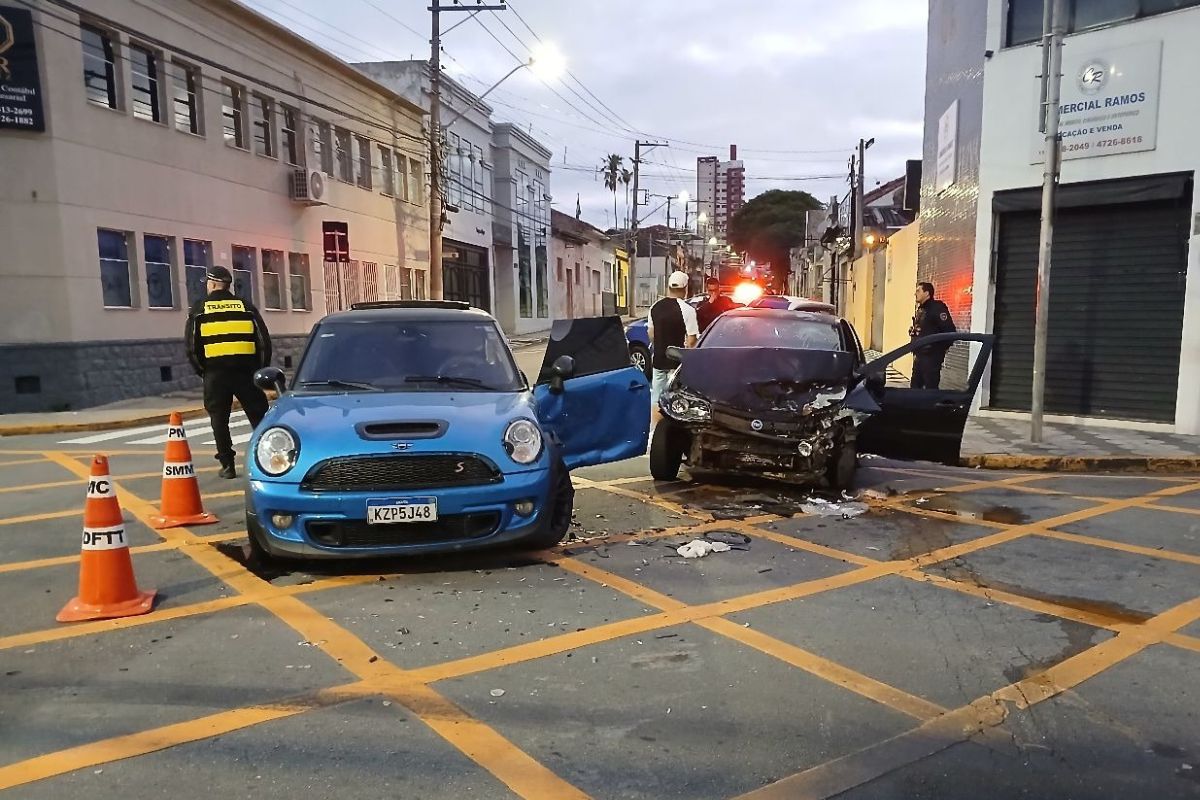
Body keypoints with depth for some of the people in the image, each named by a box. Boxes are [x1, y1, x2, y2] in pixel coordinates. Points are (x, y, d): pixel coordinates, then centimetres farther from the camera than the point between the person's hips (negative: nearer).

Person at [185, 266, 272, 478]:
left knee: (219, 419, 7)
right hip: (245, 370, 1)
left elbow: (191, 344, 2)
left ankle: (227, 465, 7)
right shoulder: (246, 306, 9)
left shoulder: (199, 309, 6)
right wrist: (261, 369, 15)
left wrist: (201, 370, 14)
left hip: (215, 372, -1)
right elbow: (264, 341, 6)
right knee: (258, 416, 7)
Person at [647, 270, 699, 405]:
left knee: (655, 395, 15)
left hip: (658, 359, 6)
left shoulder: (655, 307, 2)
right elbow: (691, 339, -16)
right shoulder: (687, 310, -16)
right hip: (677, 361, -5)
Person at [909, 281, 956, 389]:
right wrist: (915, 352, 13)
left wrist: (939, 350, -13)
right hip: (919, 356, 9)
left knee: (931, 388, -6)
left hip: (931, 357, -9)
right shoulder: (920, 309, 16)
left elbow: (950, 331, -19)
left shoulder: (937, 308, -13)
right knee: (915, 387, 14)